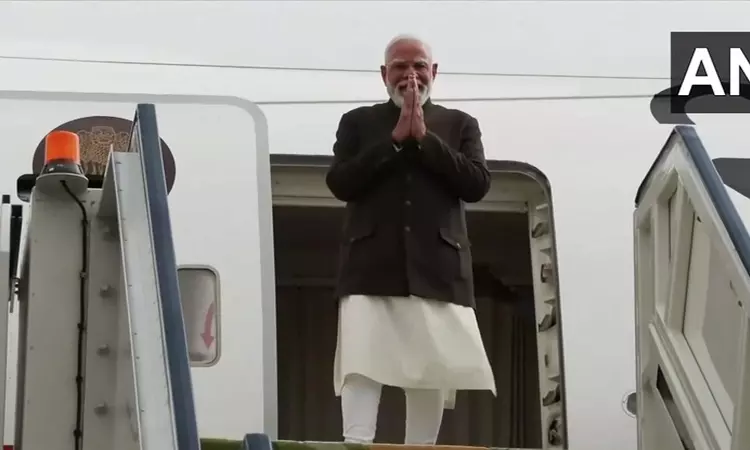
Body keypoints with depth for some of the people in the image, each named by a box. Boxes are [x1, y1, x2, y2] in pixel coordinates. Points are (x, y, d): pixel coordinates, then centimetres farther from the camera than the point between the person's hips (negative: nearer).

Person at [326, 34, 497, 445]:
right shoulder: (357, 122, 13)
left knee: (433, 372, 1)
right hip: (372, 269, -1)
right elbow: (339, 184, -1)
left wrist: (424, 137, -6)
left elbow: (477, 185, 0)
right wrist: (395, 139, -6)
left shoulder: (460, 125, 15)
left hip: (436, 269, 1)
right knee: (361, 367, -13)